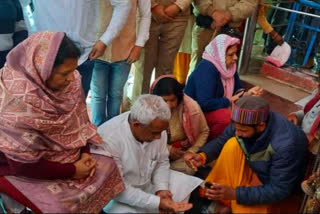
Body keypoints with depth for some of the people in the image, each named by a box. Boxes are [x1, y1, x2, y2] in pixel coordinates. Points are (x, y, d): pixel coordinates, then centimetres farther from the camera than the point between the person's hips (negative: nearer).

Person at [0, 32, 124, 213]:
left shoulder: (69, 80, -14)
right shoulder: (15, 106, -33)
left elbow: (79, 120, 1)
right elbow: (25, 165, -26)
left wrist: (85, 153, -12)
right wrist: (71, 171, -19)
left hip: (59, 153, 7)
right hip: (21, 168, -6)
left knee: (106, 165, 2)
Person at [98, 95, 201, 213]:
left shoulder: (156, 128, -16)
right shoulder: (109, 139, -34)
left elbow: (162, 162, -1)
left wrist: (161, 189, -18)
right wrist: (157, 202, -32)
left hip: (148, 184, 6)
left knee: (186, 184, -3)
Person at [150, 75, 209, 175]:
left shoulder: (192, 107, -15)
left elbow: (204, 132, -1)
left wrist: (191, 152, -12)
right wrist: (167, 149, -15)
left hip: (184, 151, 0)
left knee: (187, 169, -27)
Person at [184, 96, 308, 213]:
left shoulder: (285, 145, -38)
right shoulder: (244, 122, -22)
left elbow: (278, 191, -31)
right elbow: (222, 141, -6)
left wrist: (235, 194, -36)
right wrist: (202, 156, -25)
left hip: (273, 188, -5)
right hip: (251, 166, 5)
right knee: (233, 144, -22)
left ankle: (231, 199, 8)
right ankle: (221, 201, -10)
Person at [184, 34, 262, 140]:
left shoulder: (229, 66, 0)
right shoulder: (206, 69, -27)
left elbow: (237, 90, 9)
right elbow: (204, 103, -33)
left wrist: (247, 94, -15)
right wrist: (229, 101, -22)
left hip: (217, 108, 9)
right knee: (230, 117, -31)